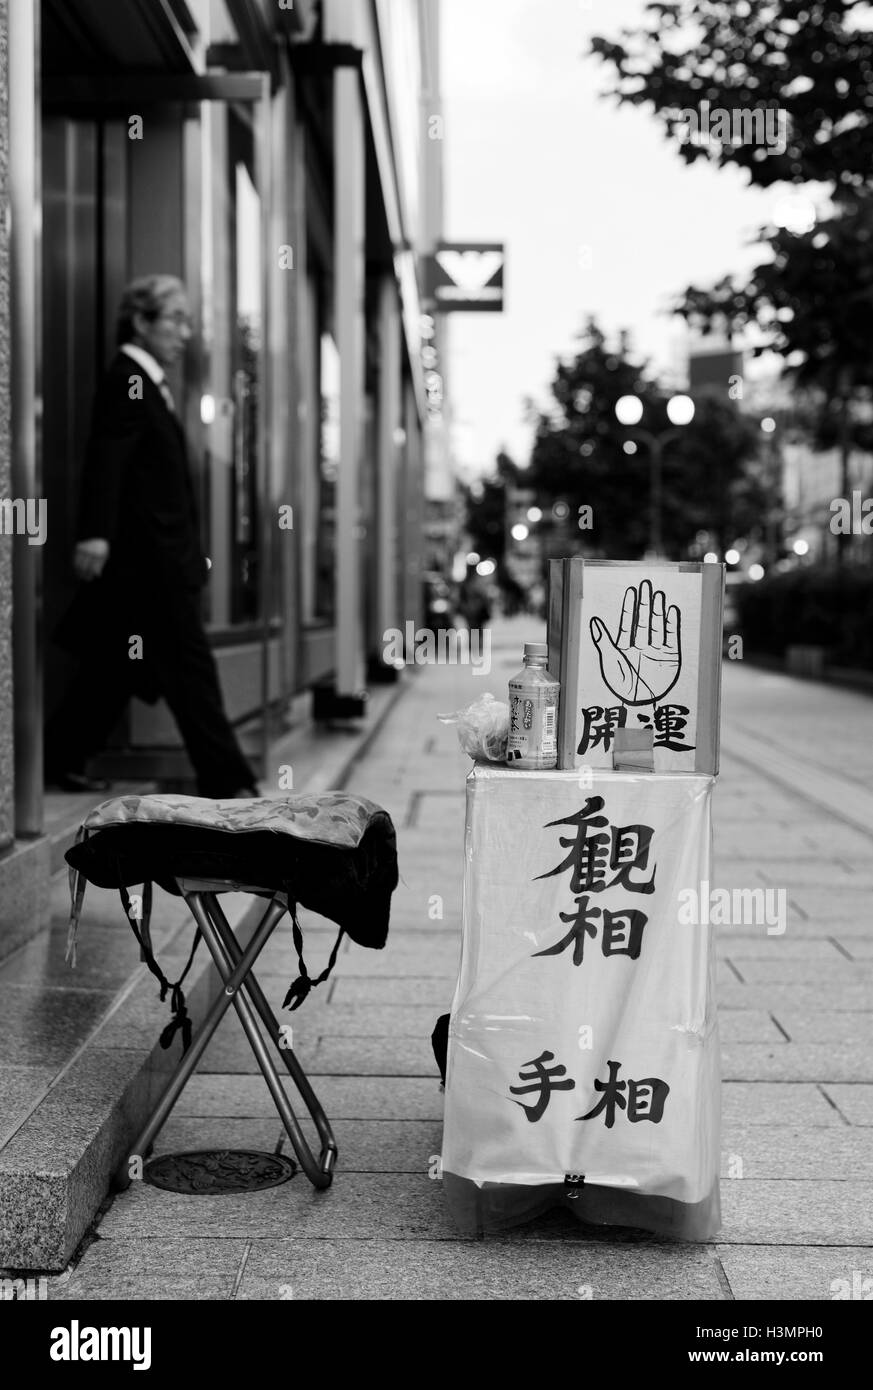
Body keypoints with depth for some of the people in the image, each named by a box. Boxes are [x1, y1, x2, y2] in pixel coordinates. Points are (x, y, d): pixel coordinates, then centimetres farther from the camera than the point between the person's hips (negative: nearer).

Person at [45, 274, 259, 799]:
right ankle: (225, 778, -1)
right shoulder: (126, 380, -10)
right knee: (189, 663, -6)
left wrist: (193, 554, 22)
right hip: (146, 554, -10)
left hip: (164, 555, 10)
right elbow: (106, 458, -22)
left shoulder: (150, 384, 18)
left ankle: (63, 759, 22)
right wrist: (95, 533, -31)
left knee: (116, 666, 13)